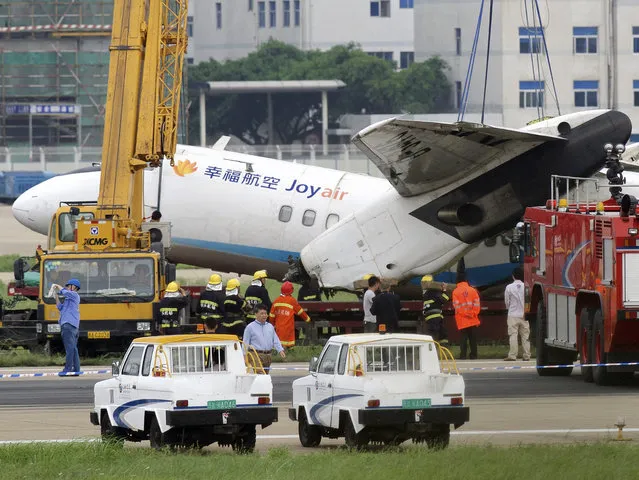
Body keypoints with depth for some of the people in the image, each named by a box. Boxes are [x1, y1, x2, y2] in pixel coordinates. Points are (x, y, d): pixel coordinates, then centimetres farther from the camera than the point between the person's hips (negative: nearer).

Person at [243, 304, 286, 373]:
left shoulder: (270, 327, 15)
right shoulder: (250, 327, 1)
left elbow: (276, 341, 14)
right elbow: (246, 343, 1)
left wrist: (280, 350, -2)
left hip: (267, 356, 5)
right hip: (257, 355, -5)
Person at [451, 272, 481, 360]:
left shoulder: (456, 292, -3)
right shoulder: (472, 290, 3)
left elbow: (456, 306, -8)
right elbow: (477, 304, -1)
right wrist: (474, 314, 2)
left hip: (462, 321, -2)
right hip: (473, 320, 2)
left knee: (464, 339, 1)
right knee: (473, 339, 7)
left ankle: (463, 355, -5)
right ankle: (473, 355, 7)